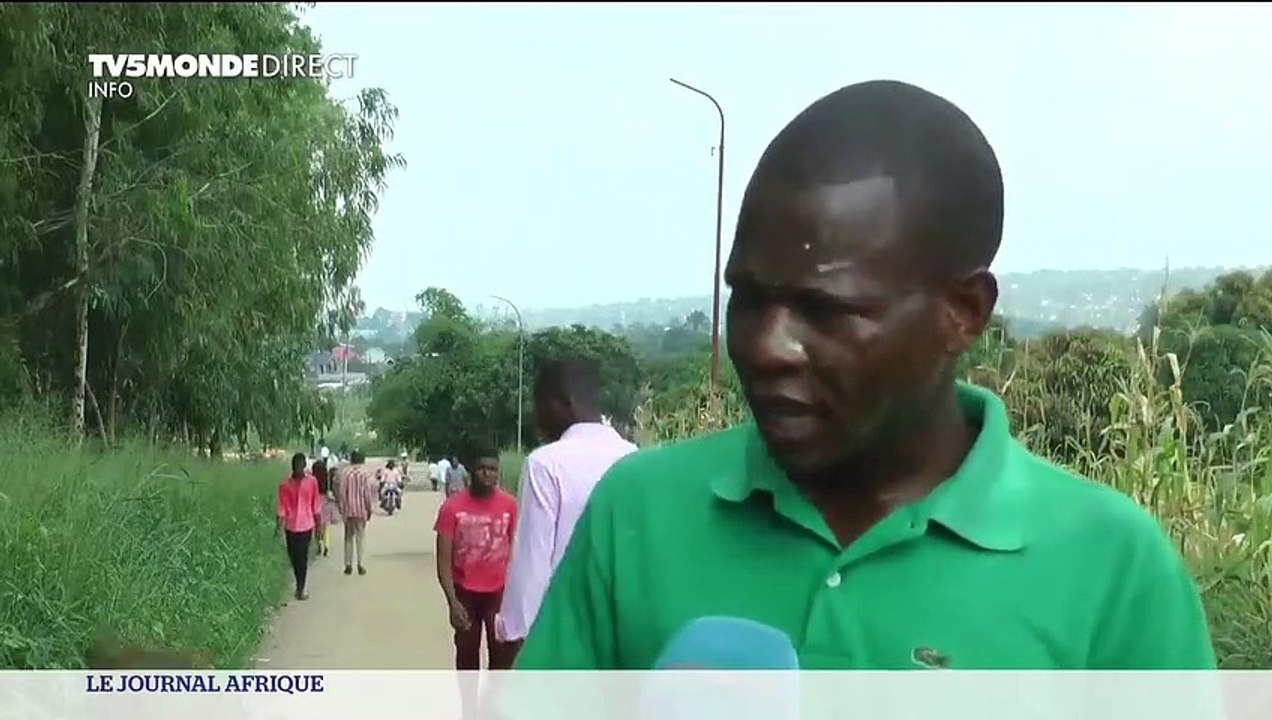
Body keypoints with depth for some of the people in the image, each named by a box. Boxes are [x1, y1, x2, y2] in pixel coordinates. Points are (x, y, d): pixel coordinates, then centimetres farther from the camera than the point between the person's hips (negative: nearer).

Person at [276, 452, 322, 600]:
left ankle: (300, 588, 4)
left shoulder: (311, 482, -3)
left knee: (302, 557, -3)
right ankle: (300, 587, 27)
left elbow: (316, 504, 3)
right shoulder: (285, 484, -1)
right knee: (293, 556, 8)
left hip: (306, 525, -2)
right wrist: (280, 522, -11)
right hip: (291, 525, 2)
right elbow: (282, 505, 0)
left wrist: (319, 524, 4)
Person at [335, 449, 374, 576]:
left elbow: (339, 492, -1)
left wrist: (341, 508, 5)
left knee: (349, 537, 12)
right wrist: (369, 509, 1)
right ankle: (360, 564, 4)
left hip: (347, 510, 3)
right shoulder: (364, 474, -8)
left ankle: (348, 564, 10)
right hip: (361, 510, -3)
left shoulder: (342, 473, 0)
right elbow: (367, 493, -9)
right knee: (360, 537, 5)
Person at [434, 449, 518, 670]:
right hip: (465, 591, -1)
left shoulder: (509, 504, -8)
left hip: (499, 590, 1)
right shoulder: (452, 506, -14)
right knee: (467, 652, 10)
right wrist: (452, 601, -18)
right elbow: (444, 560, -11)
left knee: (501, 650, 5)